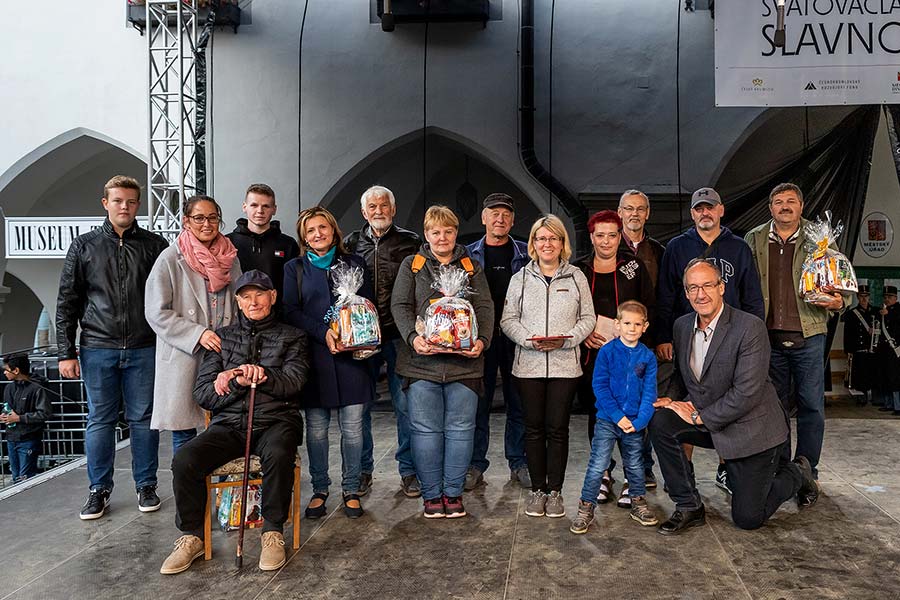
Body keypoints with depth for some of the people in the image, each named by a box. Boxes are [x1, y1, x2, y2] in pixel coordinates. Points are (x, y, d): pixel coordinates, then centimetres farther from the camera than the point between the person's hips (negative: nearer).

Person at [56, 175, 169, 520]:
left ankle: (146, 485, 19)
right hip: (98, 349, 0)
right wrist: (66, 353, 1)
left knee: (143, 419, 6)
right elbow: (67, 302, 6)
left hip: (144, 349, 0)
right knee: (100, 420, 7)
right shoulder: (84, 246, 6)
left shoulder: (155, 245, 5)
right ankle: (99, 490, 19)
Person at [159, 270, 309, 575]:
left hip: (275, 422, -2)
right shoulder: (222, 337, 15)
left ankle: (273, 533, -14)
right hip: (228, 424, 2)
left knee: (278, 454, -35)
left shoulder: (292, 337, 12)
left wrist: (261, 374, -20)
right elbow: (203, 394, 6)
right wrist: (239, 383, -12)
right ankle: (191, 536, -2)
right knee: (184, 459, -24)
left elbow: (292, 381, -3)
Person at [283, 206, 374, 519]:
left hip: (352, 355, 0)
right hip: (314, 355, 0)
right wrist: (323, 333, -13)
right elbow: (291, 312, 1)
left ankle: (351, 490, 16)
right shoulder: (295, 268, 10)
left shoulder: (354, 263, 12)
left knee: (352, 427, 2)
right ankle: (319, 489, 20)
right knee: (316, 428, 4)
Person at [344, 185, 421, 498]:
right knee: (359, 406, 8)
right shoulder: (352, 244, 11)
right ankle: (363, 470, 23)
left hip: (400, 336, -2)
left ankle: (408, 470, 17)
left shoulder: (410, 243, 5)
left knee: (406, 405, 2)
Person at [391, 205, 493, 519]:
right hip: (422, 360, -1)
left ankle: (453, 492, 18)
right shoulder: (412, 265, 10)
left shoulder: (472, 267, 14)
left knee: (460, 429, 4)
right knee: (425, 430, 3)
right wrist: (413, 337, -15)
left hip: (463, 360, 1)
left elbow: (485, 308, 6)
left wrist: (482, 340, -12)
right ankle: (431, 494, 16)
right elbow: (400, 305, 2)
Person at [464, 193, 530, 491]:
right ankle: (476, 465, 15)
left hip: (517, 338, 1)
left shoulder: (526, 254, 8)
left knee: (519, 402, 7)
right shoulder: (468, 254, 7)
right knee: (478, 403, 4)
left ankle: (519, 463, 20)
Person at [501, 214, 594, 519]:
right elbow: (508, 319, 5)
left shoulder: (576, 277, 8)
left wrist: (566, 339, -11)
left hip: (565, 364, 0)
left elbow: (588, 318, 6)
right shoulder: (521, 277, 8)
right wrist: (528, 340, -13)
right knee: (534, 427, 5)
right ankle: (537, 489, 18)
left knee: (558, 428, 1)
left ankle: (555, 490, 14)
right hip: (528, 364, 1)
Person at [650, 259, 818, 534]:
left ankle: (796, 474, 30)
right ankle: (689, 507, -6)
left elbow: (747, 392, -25)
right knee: (660, 421, -23)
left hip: (751, 428, -5)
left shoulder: (751, 328, -21)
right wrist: (671, 400, -9)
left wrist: (700, 417, -21)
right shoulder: (682, 326, 0)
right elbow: (681, 376, 12)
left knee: (748, 519, 0)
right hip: (706, 423, 5)